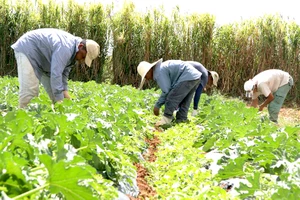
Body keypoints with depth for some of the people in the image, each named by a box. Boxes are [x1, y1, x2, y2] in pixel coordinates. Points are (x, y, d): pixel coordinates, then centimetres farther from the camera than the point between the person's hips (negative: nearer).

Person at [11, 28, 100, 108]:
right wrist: (60, 101, -39)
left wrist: (64, 90, -13)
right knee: (30, 89, -21)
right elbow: (56, 74, -39)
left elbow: (64, 72, 0)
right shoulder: (65, 48, -34)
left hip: (42, 58, 10)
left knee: (54, 90, 4)